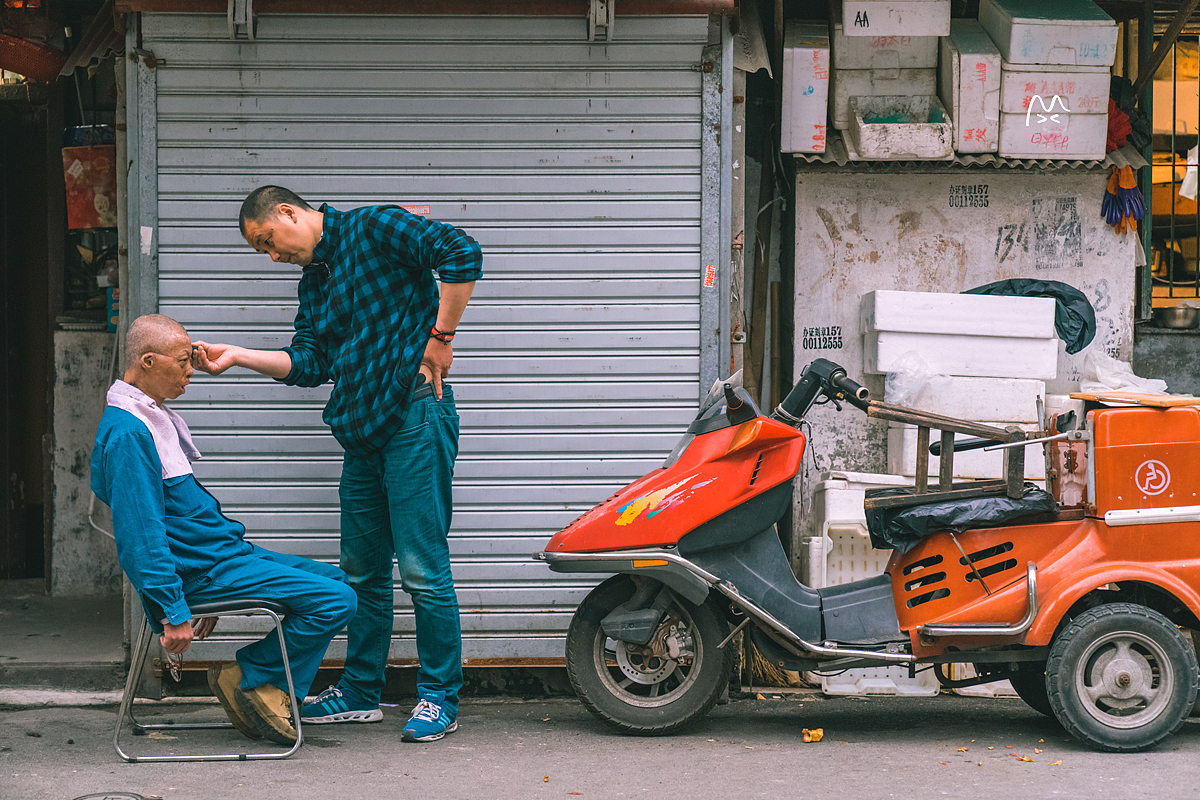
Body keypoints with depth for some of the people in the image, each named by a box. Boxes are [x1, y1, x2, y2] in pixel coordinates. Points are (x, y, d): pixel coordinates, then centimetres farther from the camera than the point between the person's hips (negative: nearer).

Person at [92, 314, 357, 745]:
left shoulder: (153, 416, 14)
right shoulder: (127, 433, -19)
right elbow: (141, 532, -23)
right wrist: (174, 611, -24)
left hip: (224, 551, 11)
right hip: (203, 568, -11)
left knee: (333, 578, 14)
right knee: (337, 601, -17)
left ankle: (273, 691, 9)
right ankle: (246, 678, -3)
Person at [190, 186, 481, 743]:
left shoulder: (374, 229, -3)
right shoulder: (312, 282, 21)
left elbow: (460, 253, -15)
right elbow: (308, 363, 11)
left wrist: (439, 336, -14)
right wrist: (236, 357, 1)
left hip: (415, 415, -9)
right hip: (361, 430, 9)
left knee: (422, 568, -7)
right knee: (363, 570, 13)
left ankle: (439, 698, 1)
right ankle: (360, 692, 24)